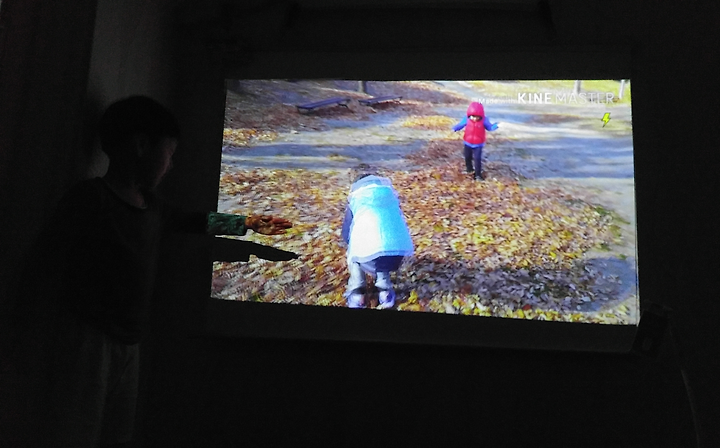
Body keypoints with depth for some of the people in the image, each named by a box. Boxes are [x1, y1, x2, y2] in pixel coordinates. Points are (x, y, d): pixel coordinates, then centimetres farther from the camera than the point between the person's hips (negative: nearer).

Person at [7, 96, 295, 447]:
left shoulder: (152, 207, 10)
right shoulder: (89, 199, -12)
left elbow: (194, 221, 28)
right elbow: (43, 273, -13)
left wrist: (249, 223, 36)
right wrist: (37, 355, -13)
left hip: (129, 344, 7)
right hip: (86, 341, -7)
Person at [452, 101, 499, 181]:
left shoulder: (484, 120, -15)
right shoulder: (467, 119, -13)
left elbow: (489, 127, -3)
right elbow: (460, 125, -4)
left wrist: (496, 125, -18)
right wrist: (454, 129, -21)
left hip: (478, 144, -3)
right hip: (468, 143, 3)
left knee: (477, 158, -7)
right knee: (467, 157, 17)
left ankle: (478, 174, 3)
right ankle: (470, 170, 41)